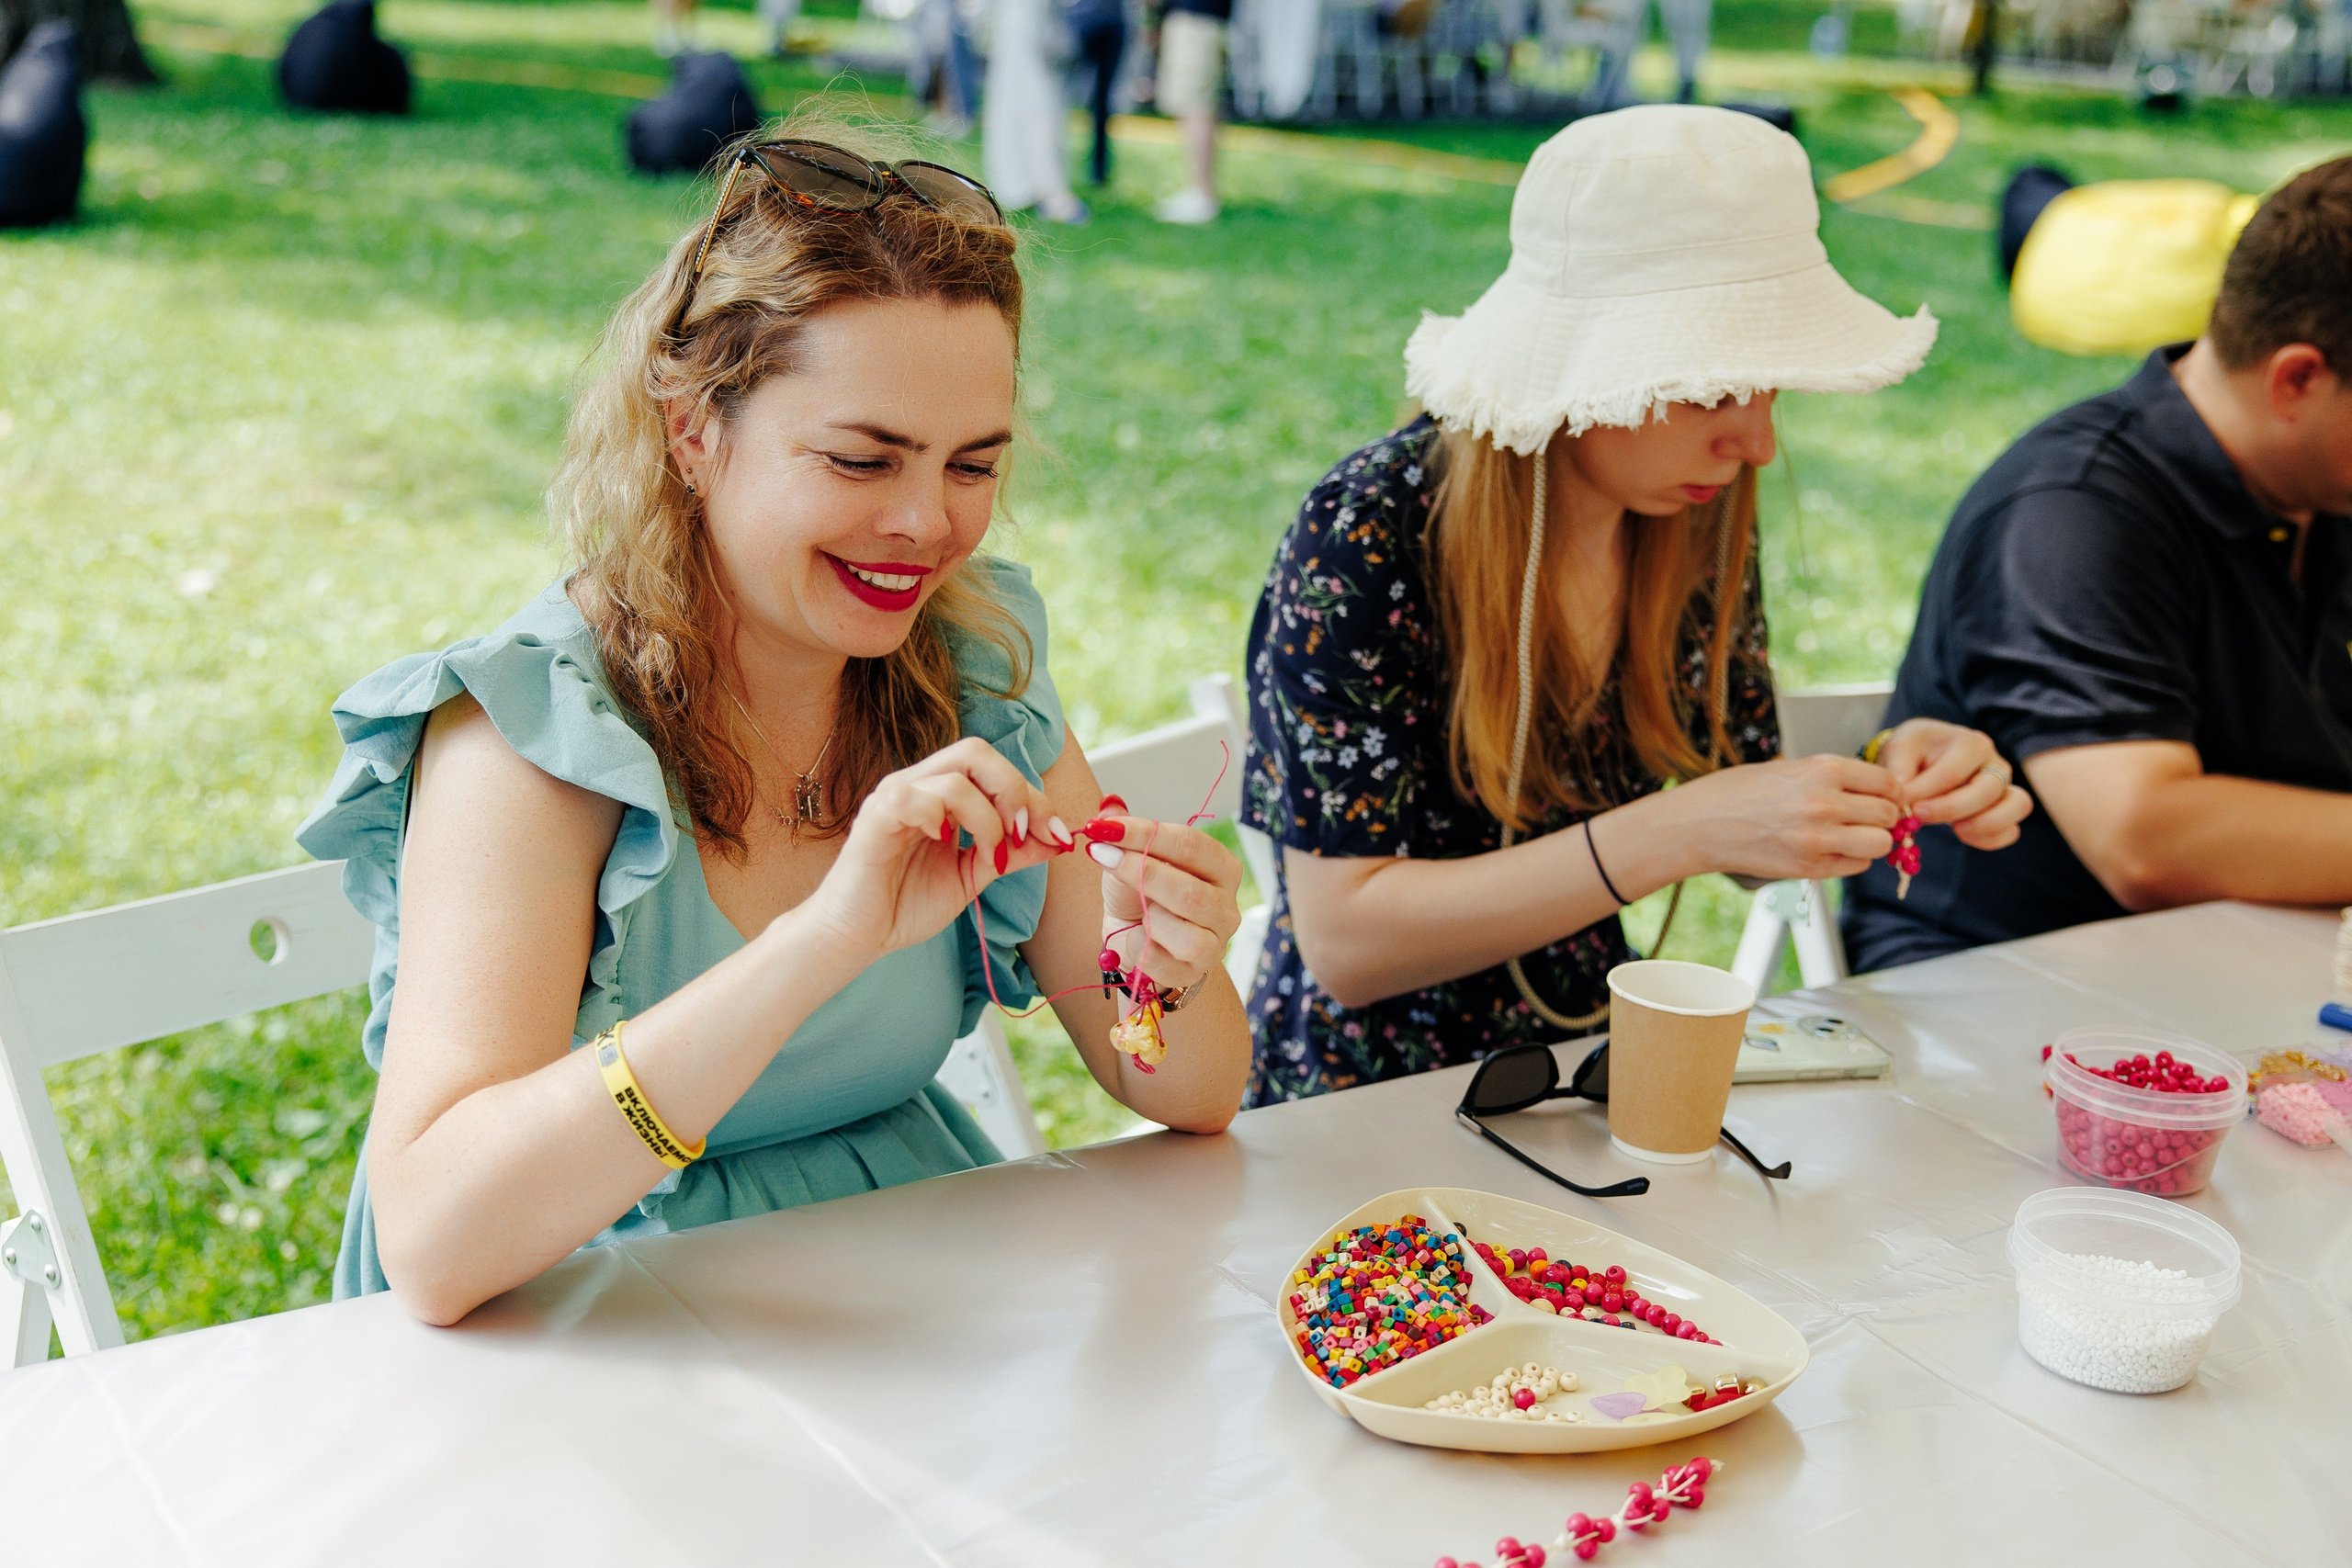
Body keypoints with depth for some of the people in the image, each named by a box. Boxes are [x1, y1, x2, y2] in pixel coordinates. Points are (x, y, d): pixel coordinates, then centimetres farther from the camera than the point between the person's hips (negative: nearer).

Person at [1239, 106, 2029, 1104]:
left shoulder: (1700, 517, -3)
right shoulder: (1367, 536, -20)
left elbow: (1751, 839, 8)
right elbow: (1344, 941, -22)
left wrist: (1885, 783, -13)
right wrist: (1678, 833, -28)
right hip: (1367, 1106, -5)